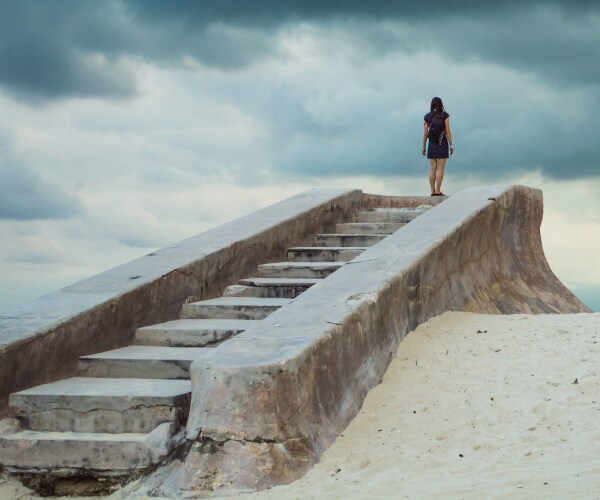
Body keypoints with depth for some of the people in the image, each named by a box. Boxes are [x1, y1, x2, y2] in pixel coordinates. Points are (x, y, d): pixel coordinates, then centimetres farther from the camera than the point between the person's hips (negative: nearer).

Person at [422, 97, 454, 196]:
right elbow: (448, 131, -7)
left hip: (432, 144, 3)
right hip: (442, 143, -3)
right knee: (440, 169, -3)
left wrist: (423, 147, 9)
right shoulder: (444, 115, -4)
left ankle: (433, 191, 4)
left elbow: (425, 133, 2)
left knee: (432, 168, 5)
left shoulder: (427, 116, 2)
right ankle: (438, 191, -7)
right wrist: (451, 145, -1)